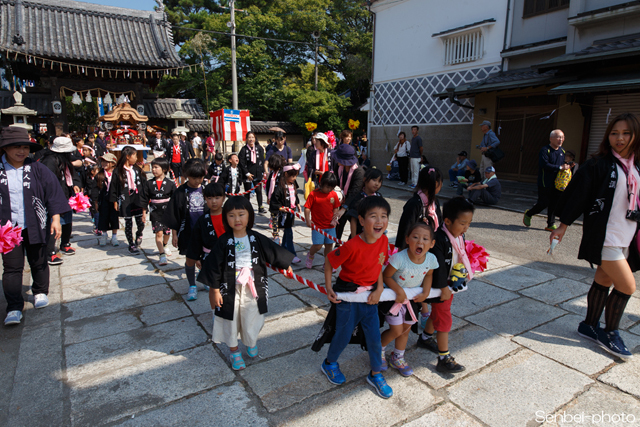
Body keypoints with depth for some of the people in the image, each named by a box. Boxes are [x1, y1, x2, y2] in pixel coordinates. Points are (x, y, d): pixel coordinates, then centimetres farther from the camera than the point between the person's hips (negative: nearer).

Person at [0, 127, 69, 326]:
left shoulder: (37, 169, -2)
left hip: (35, 226, 0)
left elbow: (53, 193, -1)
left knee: (38, 263, 14)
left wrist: (55, 218, -6)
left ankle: (40, 292, 35)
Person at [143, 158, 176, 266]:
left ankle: (164, 246, 44)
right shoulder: (149, 184, 0)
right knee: (158, 233, -9)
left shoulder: (170, 183, -4)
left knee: (167, 232, 14)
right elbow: (145, 200, 4)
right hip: (155, 212, 0)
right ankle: (162, 255, -7)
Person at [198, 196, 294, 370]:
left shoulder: (256, 238, -7)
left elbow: (273, 252, 5)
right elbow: (215, 266, -9)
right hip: (230, 289, -2)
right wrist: (215, 290, -7)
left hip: (253, 288, 2)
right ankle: (234, 351, 37)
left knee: (252, 318, 15)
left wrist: (286, 265, 13)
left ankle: (251, 343, 46)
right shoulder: (224, 241, -14)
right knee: (231, 320, 13)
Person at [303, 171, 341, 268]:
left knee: (329, 245, 10)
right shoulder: (314, 194, -11)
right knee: (317, 245, -7)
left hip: (330, 226, 4)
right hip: (317, 226, -4)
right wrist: (308, 220, -17)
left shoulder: (334, 194, 2)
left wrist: (334, 219, -3)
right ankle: (310, 255, 26)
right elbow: (307, 207, -9)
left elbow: (335, 208, 10)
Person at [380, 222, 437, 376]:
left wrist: (425, 292, -8)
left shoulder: (431, 259, -19)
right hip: (394, 297, -5)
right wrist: (399, 291, -30)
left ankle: (397, 358, 41)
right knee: (396, 330, -3)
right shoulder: (399, 258, -34)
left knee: (406, 329, 18)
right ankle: (379, 349, 28)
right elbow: (386, 276, -22)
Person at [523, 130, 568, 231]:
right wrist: (560, 167, -23)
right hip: (545, 183, -6)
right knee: (543, 203, -2)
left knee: (554, 204, 6)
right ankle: (528, 214, 24)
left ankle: (551, 224, 14)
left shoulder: (562, 151, 12)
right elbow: (545, 165, -22)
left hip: (557, 184, 7)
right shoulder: (544, 150, -11)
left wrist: (567, 166, 5)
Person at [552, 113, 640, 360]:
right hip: (603, 237, -6)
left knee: (604, 281, 14)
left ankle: (589, 326, 28)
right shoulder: (599, 165, -10)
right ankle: (610, 335, 13)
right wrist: (563, 226, -11)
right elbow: (578, 194, -10)